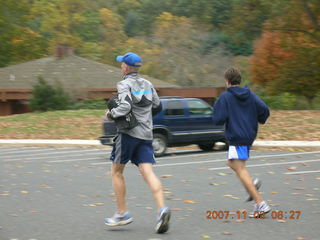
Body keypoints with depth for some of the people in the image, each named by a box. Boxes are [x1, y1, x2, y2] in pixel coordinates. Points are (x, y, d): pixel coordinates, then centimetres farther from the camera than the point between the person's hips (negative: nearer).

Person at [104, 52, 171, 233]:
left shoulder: (125, 84, -7)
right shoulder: (147, 84, 13)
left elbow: (125, 106, -21)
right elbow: (157, 107, 18)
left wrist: (111, 114, -5)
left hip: (129, 133, -5)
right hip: (146, 135, 6)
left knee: (117, 172, 9)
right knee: (148, 172, -5)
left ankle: (122, 213, 10)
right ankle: (162, 209, -24)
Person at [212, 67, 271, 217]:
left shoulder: (225, 97, -8)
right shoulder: (250, 95, 8)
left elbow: (218, 119, -13)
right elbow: (264, 110, -1)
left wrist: (215, 108, 7)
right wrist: (259, 121, 18)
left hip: (236, 138, -8)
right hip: (250, 136, 8)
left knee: (240, 170, -8)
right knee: (232, 163, 26)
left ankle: (261, 204, -16)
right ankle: (252, 184, 4)